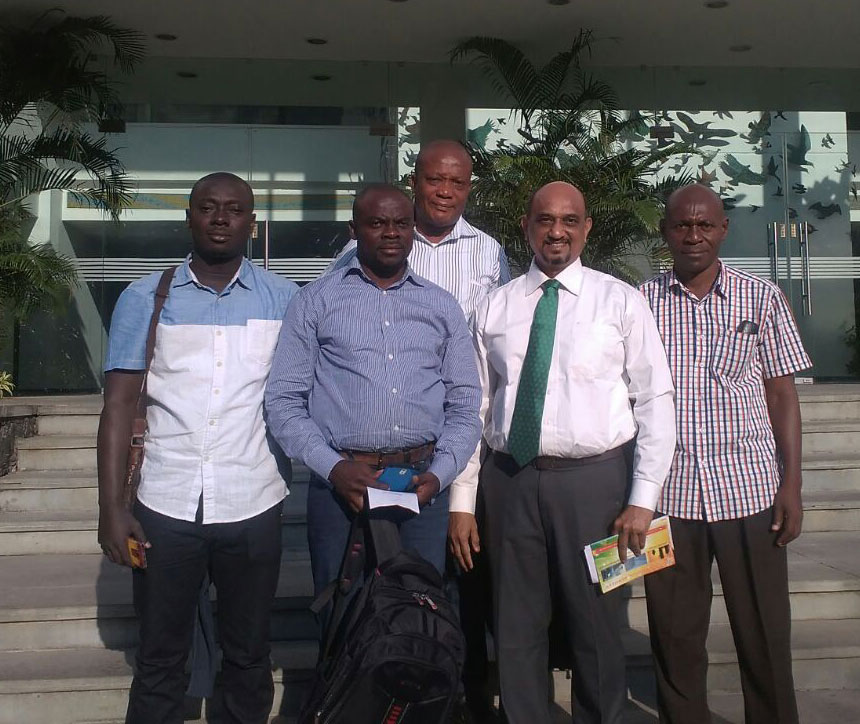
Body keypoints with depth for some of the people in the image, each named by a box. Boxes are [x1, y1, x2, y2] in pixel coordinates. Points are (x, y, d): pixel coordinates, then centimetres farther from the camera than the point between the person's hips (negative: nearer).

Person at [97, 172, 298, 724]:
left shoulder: (284, 300, 3)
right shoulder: (145, 299, 3)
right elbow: (120, 403, 1)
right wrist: (112, 507, -5)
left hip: (253, 507, 0)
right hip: (165, 509, 0)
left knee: (249, 656, 14)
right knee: (160, 659, 13)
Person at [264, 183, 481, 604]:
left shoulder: (442, 307, 12)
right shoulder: (316, 301, 5)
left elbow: (464, 404, 11)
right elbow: (284, 399, 1)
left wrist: (439, 474, -4)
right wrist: (333, 468, -11)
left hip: (423, 486, 2)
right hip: (341, 485, -2)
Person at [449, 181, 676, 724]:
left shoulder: (620, 301, 2)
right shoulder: (495, 308, 7)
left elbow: (656, 400, -1)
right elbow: (474, 406, 7)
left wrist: (643, 498, -7)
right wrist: (462, 501, 5)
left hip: (595, 481, -2)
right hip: (510, 480, 2)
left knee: (597, 628, 10)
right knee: (517, 629, 12)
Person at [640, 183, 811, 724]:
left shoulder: (762, 298, 4)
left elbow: (782, 394, 5)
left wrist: (792, 487, -1)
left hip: (749, 489, 0)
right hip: (668, 492, 0)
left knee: (765, 634, 8)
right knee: (675, 636, 11)